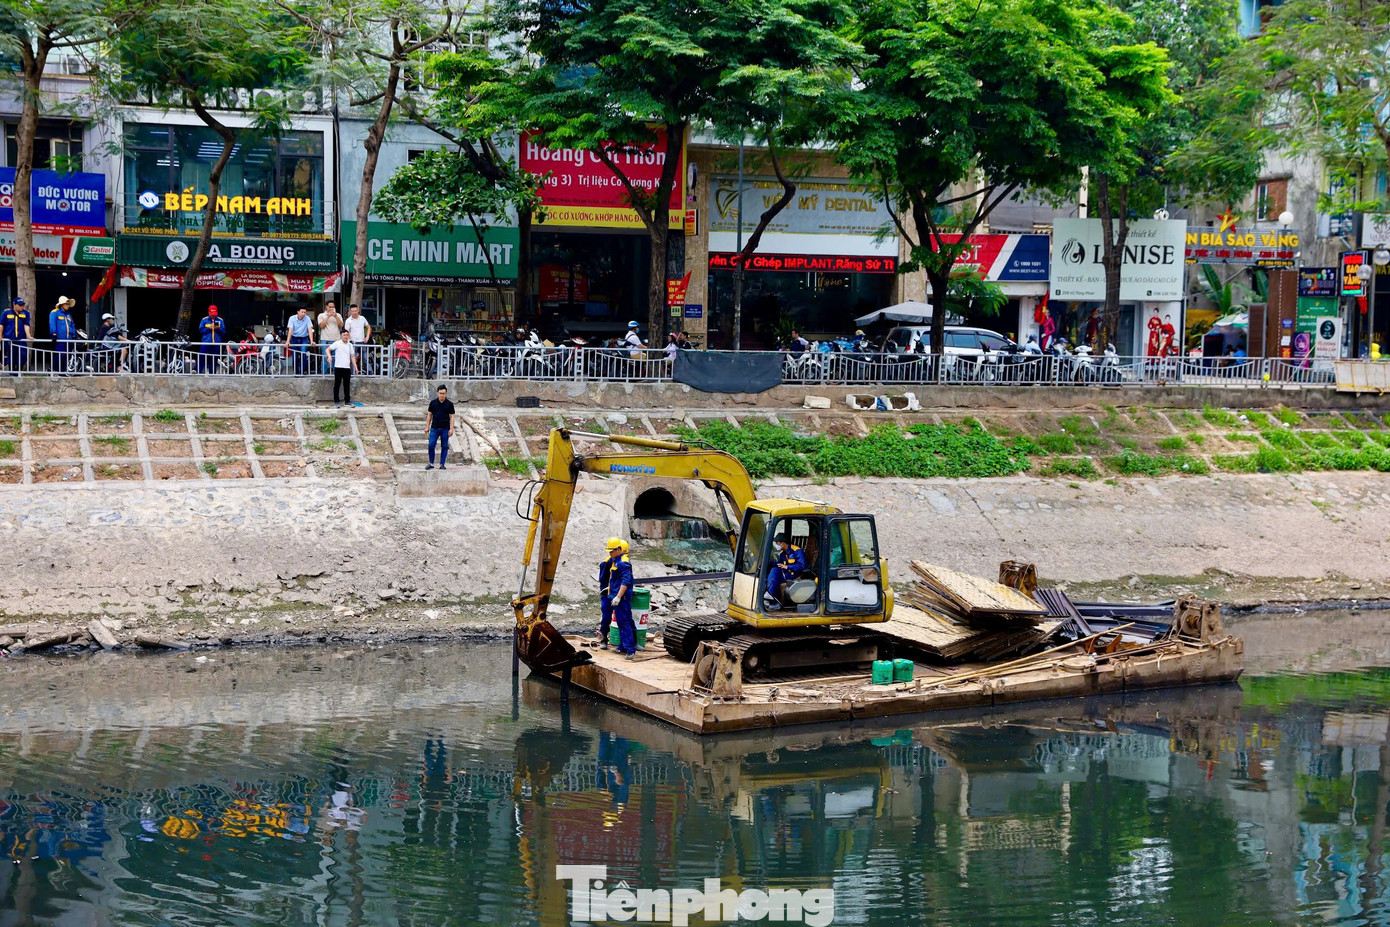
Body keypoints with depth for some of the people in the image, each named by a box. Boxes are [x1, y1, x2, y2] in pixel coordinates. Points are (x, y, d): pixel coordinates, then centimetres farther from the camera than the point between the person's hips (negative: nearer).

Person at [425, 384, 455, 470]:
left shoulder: (449, 404, -1)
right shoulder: (433, 403, 3)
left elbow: (451, 417, 1)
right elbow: (429, 415, 10)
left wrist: (451, 429, -7)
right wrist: (427, 427, 6)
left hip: (445, 429, -1)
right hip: (434, 428, 1)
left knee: (444, 447, 3)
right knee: (431, 446, -5)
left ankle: (442, 464, 11)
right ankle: (431, 464, 7)